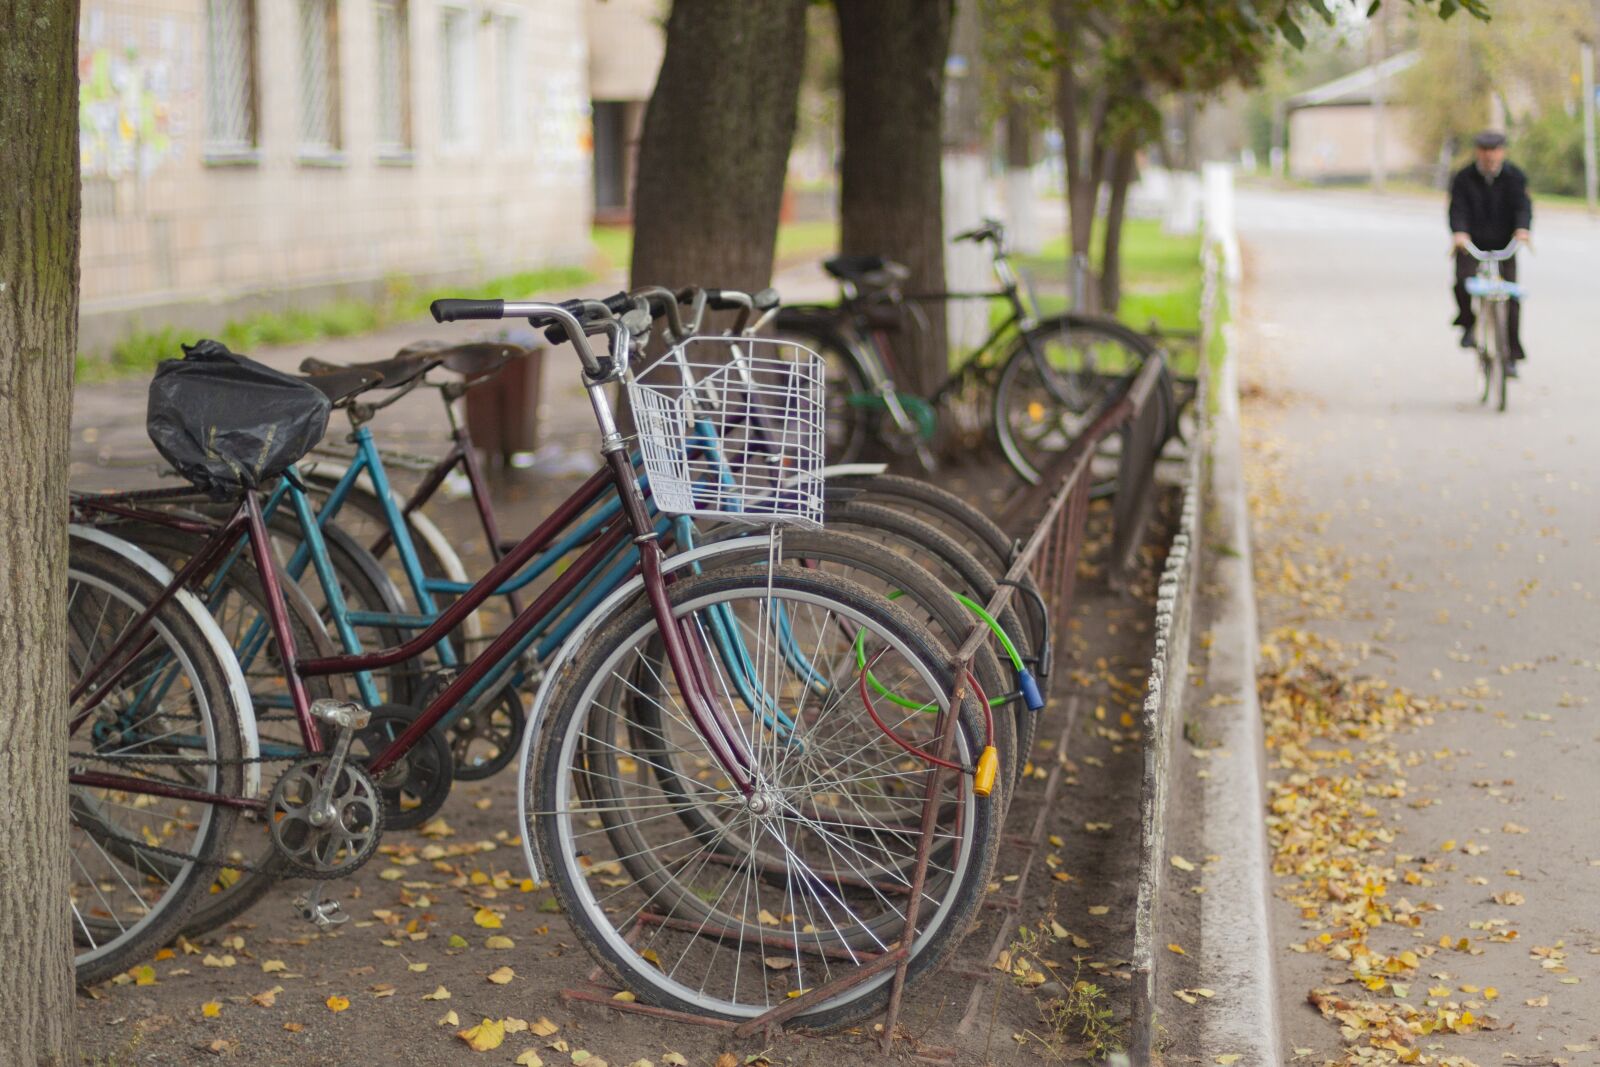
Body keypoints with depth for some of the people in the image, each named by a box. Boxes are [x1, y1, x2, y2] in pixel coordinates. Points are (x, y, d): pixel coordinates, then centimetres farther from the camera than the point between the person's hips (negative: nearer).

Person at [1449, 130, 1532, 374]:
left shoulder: (1514, 176, -3)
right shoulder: (1464, 178, -5)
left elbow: (1523, 205, -15)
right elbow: (1458, 208, -15)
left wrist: (1522, 229, -36)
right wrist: (1459, 232, -36)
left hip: (1503, 246, 1)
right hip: (1471, 245, -1)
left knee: (1510, 297, -6)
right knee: (1463, 280, -27)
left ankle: (1511, 356, 3)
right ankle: (1467, 324, 2)